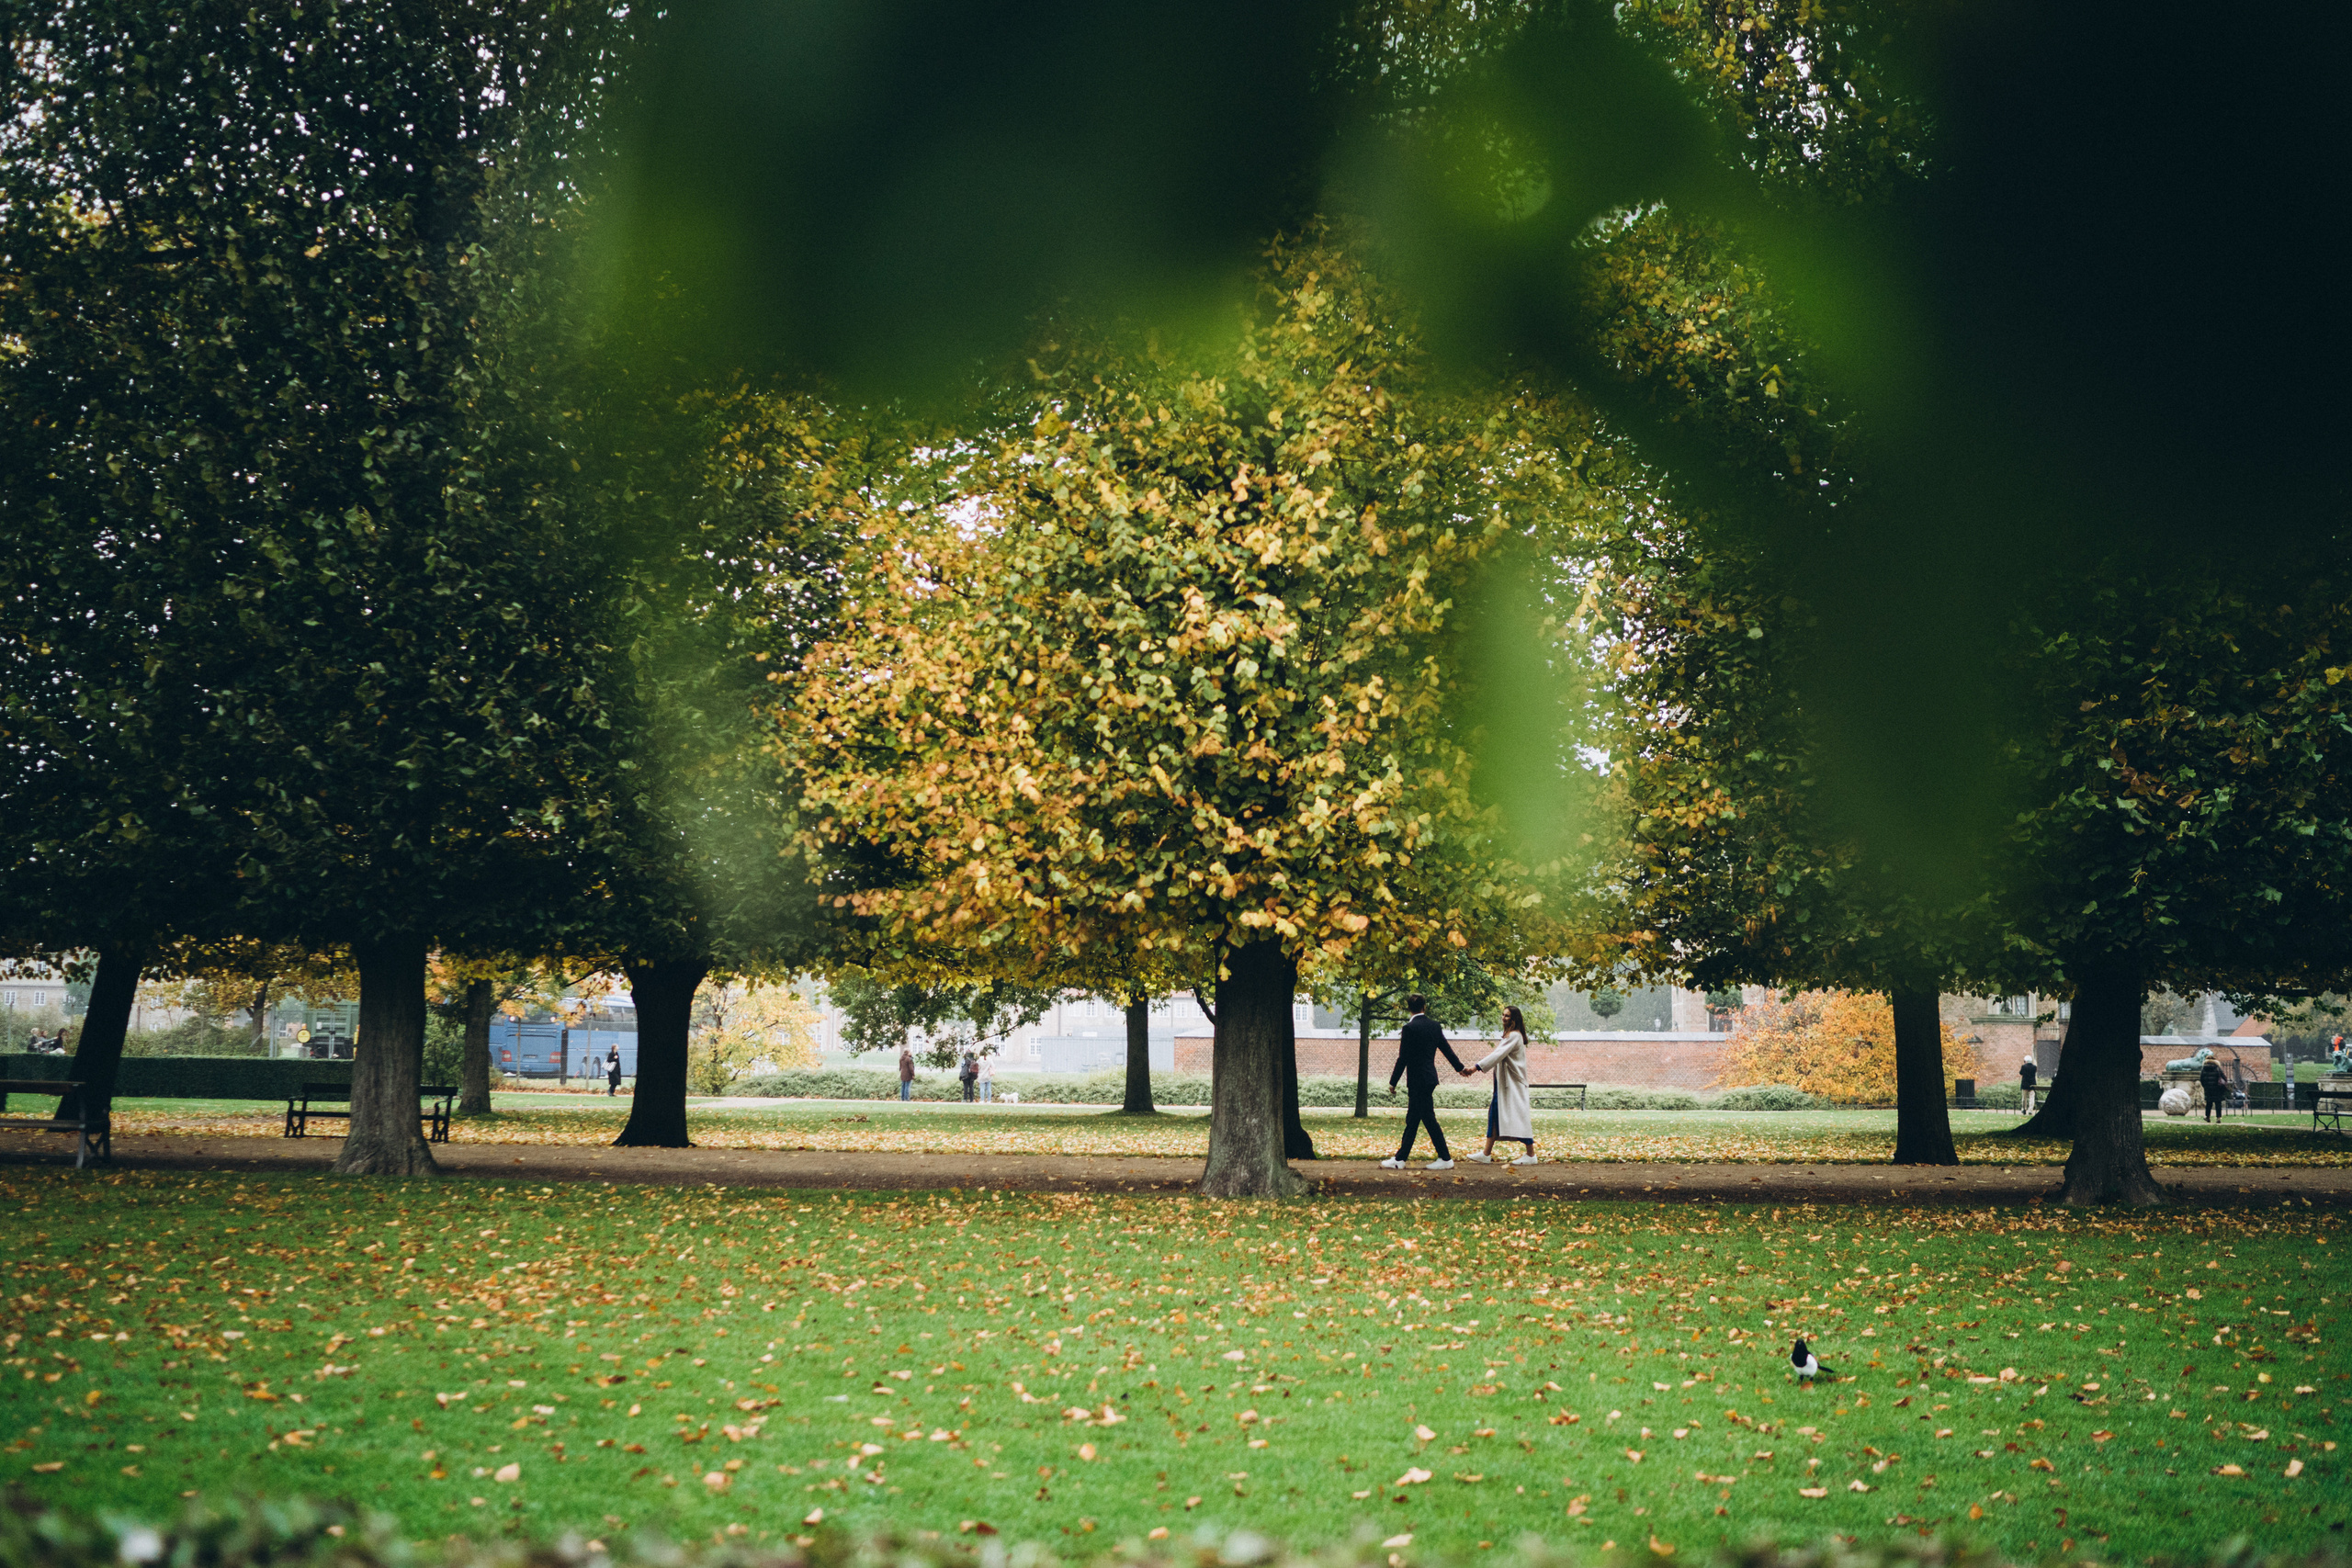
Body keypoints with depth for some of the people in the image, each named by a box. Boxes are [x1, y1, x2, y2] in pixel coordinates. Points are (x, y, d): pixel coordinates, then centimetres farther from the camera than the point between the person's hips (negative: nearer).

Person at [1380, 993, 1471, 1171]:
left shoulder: (1410, 1028, -15)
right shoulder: (1434, 1025, 6)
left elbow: (1403, 1058, -15)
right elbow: (1446, 1049, 16)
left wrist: (1393, 1082, -8)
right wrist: (1460, 1067, 30)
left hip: (1418, 1080, -8)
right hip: (1429, 1077, 8)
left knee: (1429, 1119, -2)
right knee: (1412, 1120, 11)